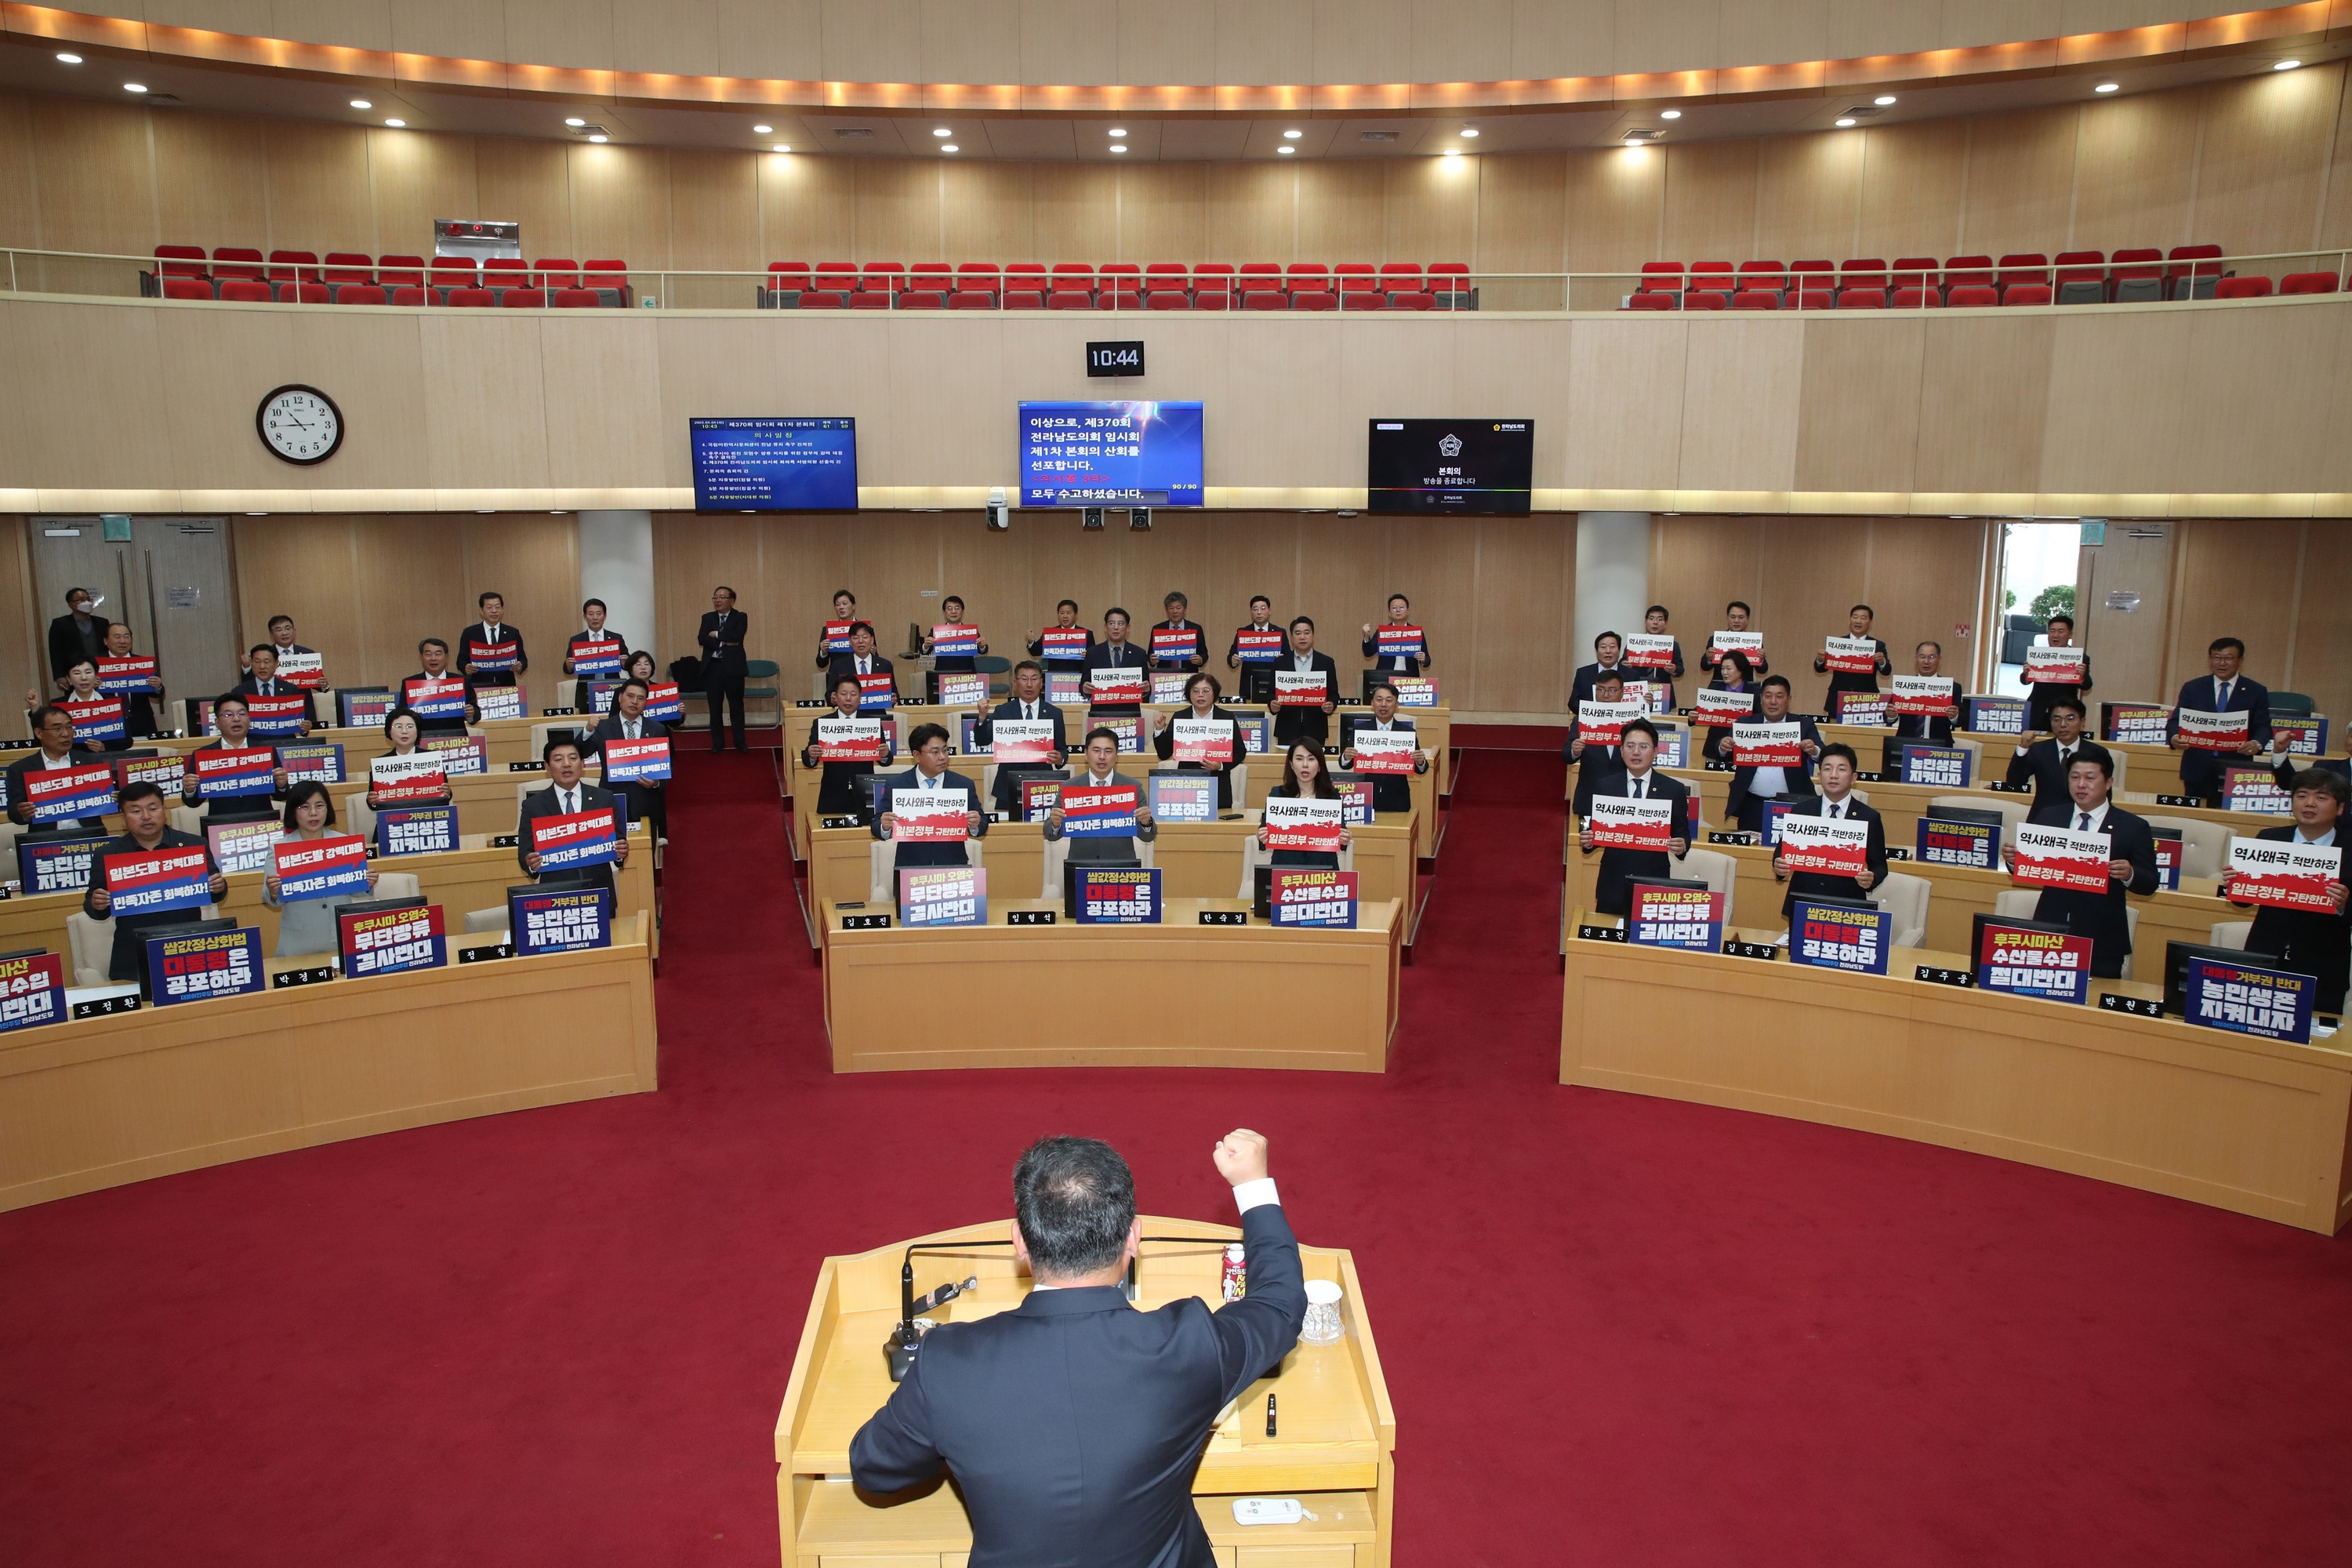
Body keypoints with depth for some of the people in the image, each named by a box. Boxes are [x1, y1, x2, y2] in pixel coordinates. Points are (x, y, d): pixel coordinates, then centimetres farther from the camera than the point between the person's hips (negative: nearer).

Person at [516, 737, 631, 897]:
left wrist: (621, 852, -18)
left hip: (599, 891, 1)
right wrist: (531, 864, -21)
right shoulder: (533, 806, 4)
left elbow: (619, 841, 4)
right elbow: (525, 853, 1)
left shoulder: (605, 799, 5)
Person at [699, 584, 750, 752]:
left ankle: (740, 742, 13)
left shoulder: (740, 617, 1)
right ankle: (717, 742, 15)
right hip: (712, 667, 2)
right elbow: (702, 639, -7)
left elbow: (737, 636, -17)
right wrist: (724, 642, -16)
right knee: (714, 706, 6)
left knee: (737, 705, 4)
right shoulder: (707, 617, 8)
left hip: (733, 667, -2)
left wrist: (716, 634, -12)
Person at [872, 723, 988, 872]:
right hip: (910, 868, 0)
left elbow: (982, 828, 10)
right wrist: (884, 826, -15)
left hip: (953, 868, 1)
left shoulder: (964, 785, 8)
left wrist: (976, 825, -11)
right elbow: (877, 828, 7)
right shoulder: (896, 786, 6)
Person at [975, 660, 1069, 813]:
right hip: (1009, 789, 0)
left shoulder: (1054, 714, 9)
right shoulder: (1002, 711, 6)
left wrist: (1060, 758, -12)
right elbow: (982, 741, -4)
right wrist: (982, 717, -22)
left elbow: (1063, 749, 11)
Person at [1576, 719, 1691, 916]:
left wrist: (1682, 845, -16)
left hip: (1654, 885, -1)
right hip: (1613, 886, 1)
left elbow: (1682, 833, 5)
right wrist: (1587, 841, -15)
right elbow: (1596, 830, 6)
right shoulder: (1603, 787, 3)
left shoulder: (1674, 790, 1)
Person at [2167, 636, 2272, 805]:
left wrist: (2257, 744, -21)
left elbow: (2263, 727, 2)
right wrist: (2174, 737, -18)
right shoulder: (2192, 688, 9)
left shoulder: (2256, 693, 7)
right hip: (2197, 770, 1)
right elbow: (2176, 721, 4)